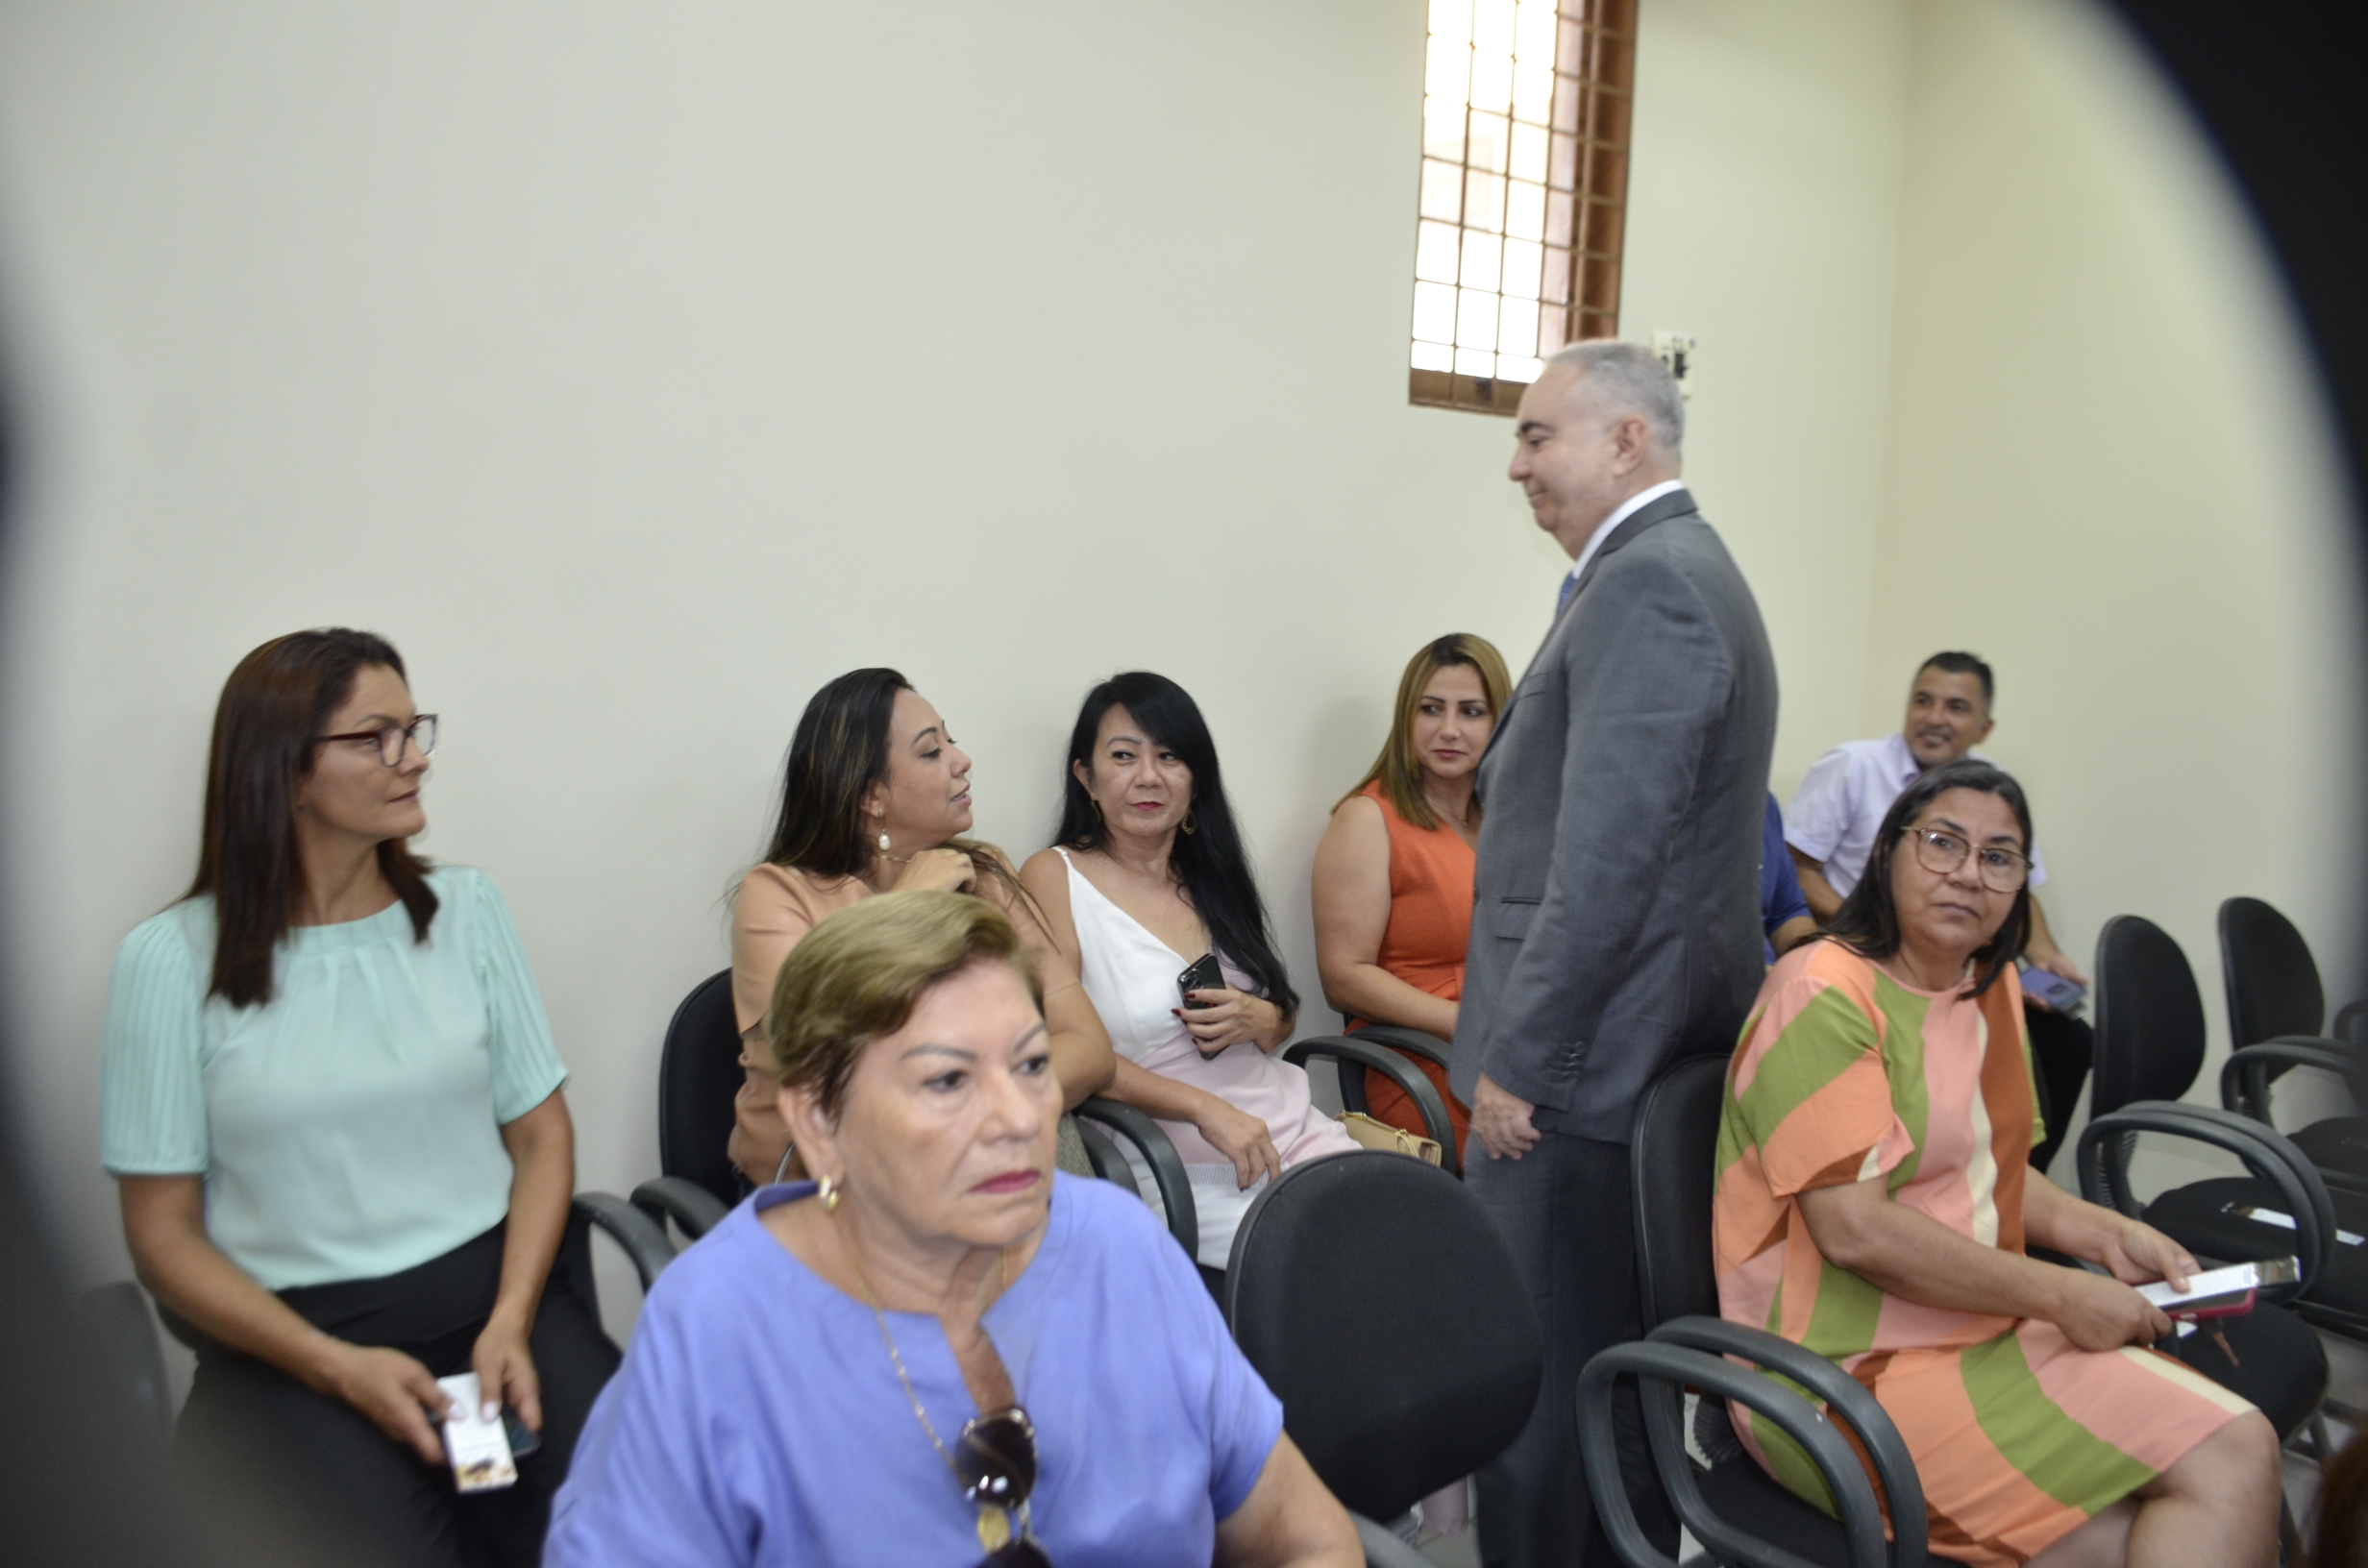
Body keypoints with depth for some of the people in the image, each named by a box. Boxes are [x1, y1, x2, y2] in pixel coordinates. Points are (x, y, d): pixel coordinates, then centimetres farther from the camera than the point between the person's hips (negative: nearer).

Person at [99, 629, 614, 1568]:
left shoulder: (466, 908, 6)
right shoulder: (172, 960, -2)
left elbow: (542, 1137, 6)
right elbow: (164, 1230, 0)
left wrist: (510, 1325, -9)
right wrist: (341, 1369, -12)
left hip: (493, 1287, 2)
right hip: (293, 1332, -2)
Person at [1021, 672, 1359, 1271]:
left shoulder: (1212, 878, 13)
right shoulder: (1054, 878, -4)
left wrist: (1261, 1021, -4)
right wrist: (1207, 1109, -18)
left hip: (1294, 1128, 6)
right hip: (1188, 1171, -6)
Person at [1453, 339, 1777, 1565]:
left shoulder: (1648, 586, -16)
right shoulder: (1682, 571, 17)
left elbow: (1607, 858, -23)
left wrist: (1518, 1060, -17)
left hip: (1582, 1063, -10)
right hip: (1661, 1052, 10)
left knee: (1532, 1386, -1)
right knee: (1621, 1367, 20)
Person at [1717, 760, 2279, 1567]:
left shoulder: (1992, 987, 12)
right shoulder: (1825, 993, -15)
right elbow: (1854, 1229, -22)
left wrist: (2104, 1233, 5)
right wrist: (2061, 1296, -15)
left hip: (1984, 1329, 8)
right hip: (1852, 1374, -8)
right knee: (2228, 1457, -16)